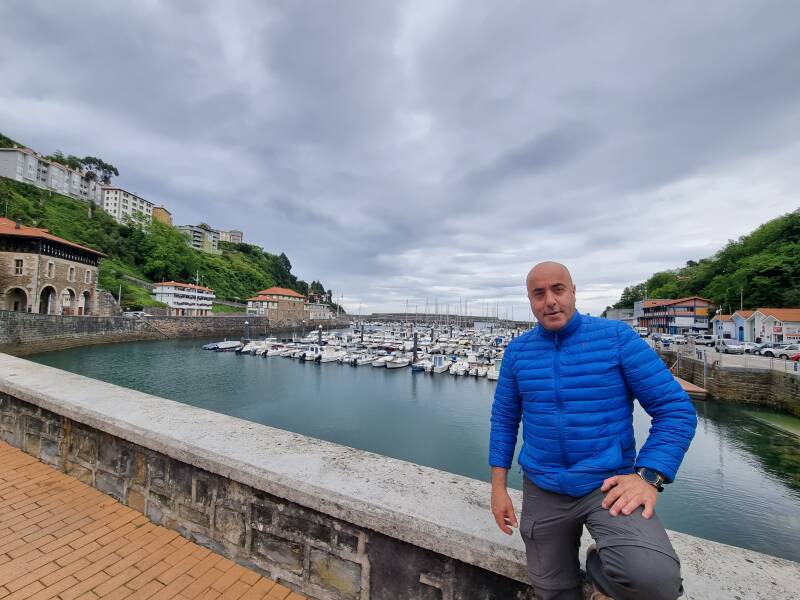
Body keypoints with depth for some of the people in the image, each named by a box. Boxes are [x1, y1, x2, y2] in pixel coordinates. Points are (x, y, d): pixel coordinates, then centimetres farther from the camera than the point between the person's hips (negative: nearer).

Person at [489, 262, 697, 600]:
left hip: (608, 484, -2)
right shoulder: (517, 351, -2)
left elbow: (676, 409, -7)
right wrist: (498, 486, 2)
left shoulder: (617, 337, -9)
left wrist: (648, 476, -18)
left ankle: (603, 569, 3)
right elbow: (504, 419, 4)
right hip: (542, 490, 3)